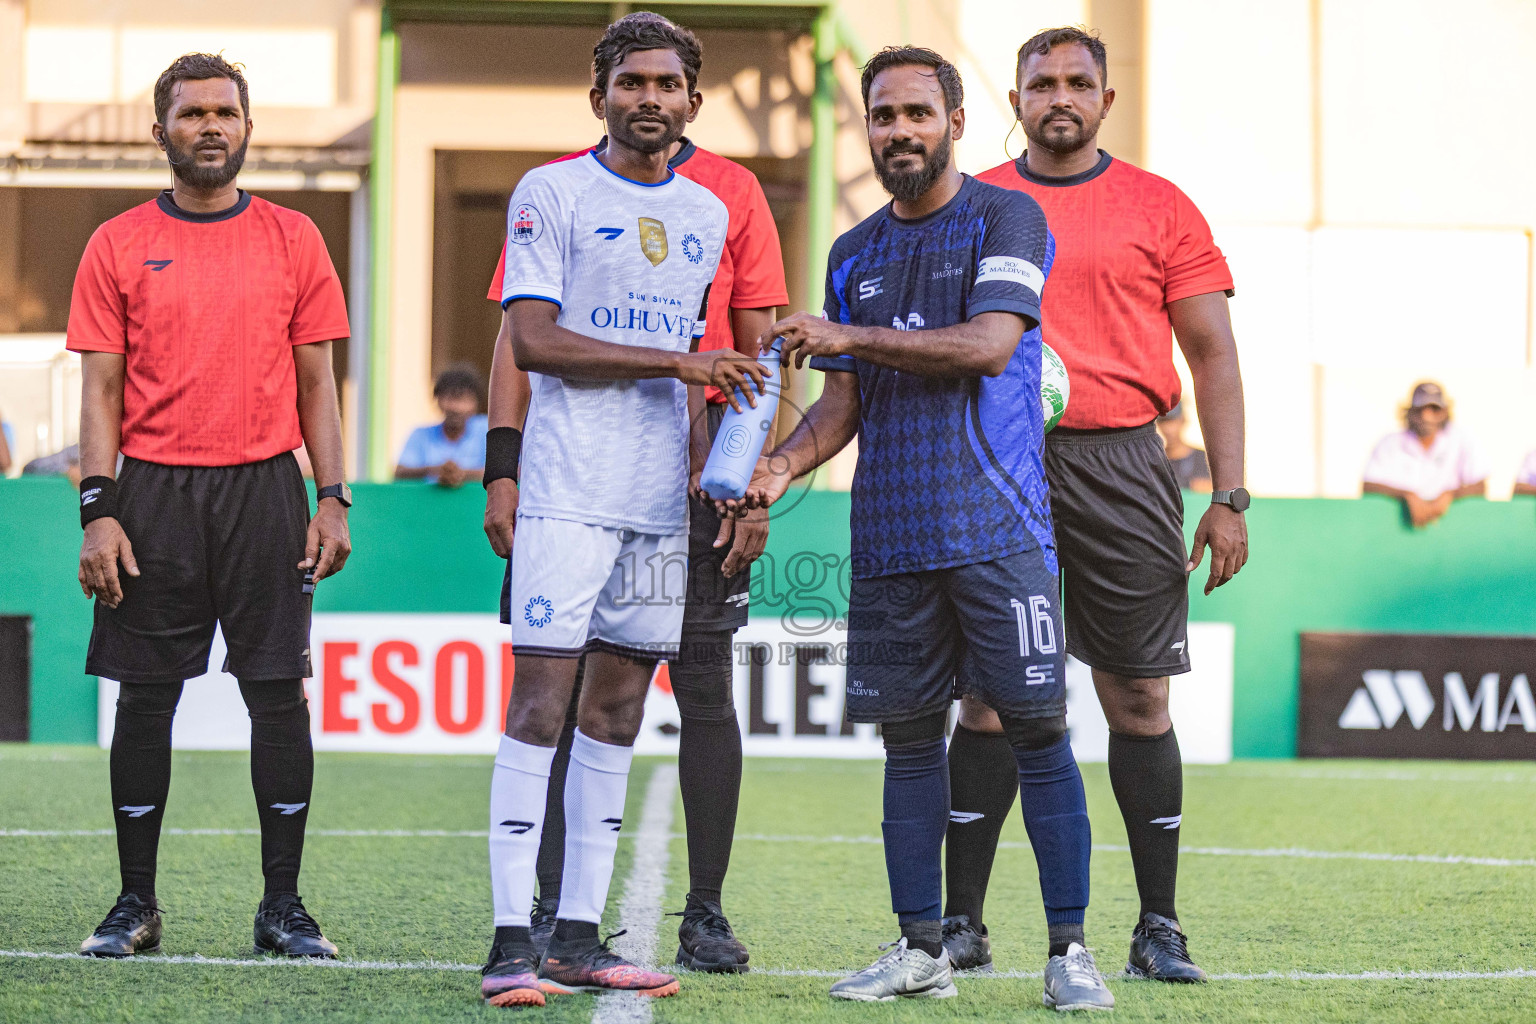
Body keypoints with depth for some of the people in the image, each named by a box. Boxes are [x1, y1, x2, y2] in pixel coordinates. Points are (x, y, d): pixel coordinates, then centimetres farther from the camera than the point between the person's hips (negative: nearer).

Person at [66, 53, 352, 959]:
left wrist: (334, 500, 0)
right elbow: (101, 391, 3)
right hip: (154, 492, 0)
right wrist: (98, 511, -6)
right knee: (146, 697, 2)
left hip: (265, 489, 1)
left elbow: (317, 382, 9)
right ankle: (136, 905, 11)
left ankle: (284, 906, 7)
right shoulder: (120, 246, 5)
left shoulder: (293, 240, 8)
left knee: (280, 694, 0)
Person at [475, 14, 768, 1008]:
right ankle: (513, 938, -10)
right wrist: (676, 361, -14)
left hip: (661, 499, 6)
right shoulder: (553, 193, -2)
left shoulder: (707, 214, 16)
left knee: (617, 713, 6)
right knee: (540, 703, -9)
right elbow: (532, 340, -11)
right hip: (569, 489, -6)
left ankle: (580, 935, 10)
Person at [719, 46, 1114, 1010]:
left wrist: (851, 336, -14)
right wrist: (783, 462, -2)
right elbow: (844, 400, 17)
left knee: (1037, 728, -6)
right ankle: (921, 948, 14)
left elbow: (988, 344, -15)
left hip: (998, 524, -5)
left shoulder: (1006, 218, -1)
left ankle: (1070, 949, -2)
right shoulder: (854, 254, 16)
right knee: (909, 735, 7)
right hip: (890, 533, 5)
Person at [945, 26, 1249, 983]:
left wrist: (1229, 497, -1)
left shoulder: (1160, 209, 7)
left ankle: (1160, 927, 7)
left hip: (1120, 468, -1)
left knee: (1140, 697, 0)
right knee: (988, 696, 0)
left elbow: (1212, 354, 6)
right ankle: (960, 923, 5)